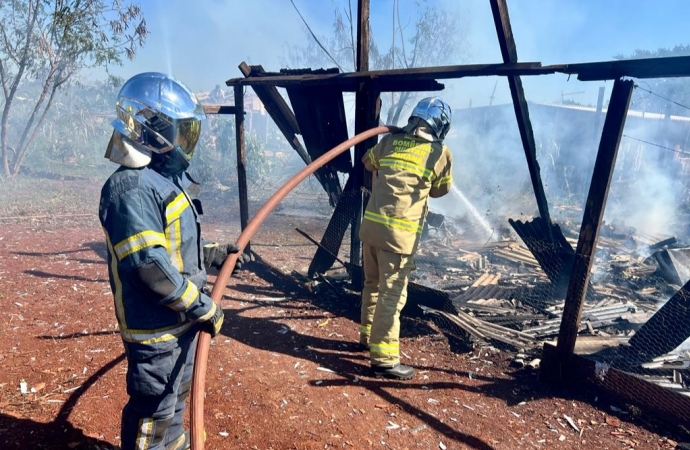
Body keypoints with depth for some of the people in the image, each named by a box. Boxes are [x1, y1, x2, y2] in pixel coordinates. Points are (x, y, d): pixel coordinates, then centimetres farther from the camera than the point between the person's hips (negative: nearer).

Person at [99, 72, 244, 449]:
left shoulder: (169, 176, 8)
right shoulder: (132, 187, -23)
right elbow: (150, 265, -29)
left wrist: (213, 253, 5)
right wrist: (203, 307, -22)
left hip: (181, 318, 10)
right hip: (155, 326, -9)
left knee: (176, 396, 27)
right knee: (154, 411, 9)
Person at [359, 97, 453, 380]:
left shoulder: (389, 141, 11)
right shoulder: (441, 154, -1)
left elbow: (368, 162, 30)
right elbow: (440, 190, 14)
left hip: (370, 224, 6)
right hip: (399, 233, -6)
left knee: (372, 284, 21)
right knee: (391, 294, 0)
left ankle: (369, 335, 39)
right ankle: (384, 359, 6)